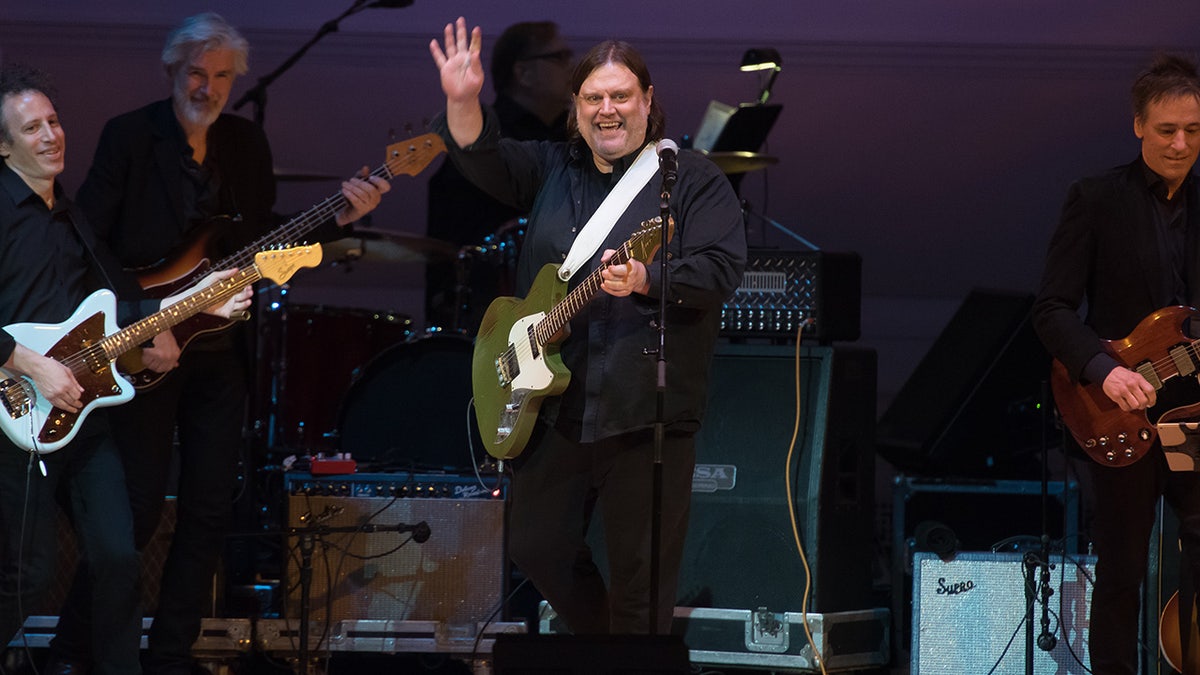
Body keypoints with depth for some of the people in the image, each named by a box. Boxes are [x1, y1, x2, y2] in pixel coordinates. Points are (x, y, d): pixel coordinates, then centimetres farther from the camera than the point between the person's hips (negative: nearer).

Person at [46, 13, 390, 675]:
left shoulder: (247, 143, 9)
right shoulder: (129, 136, -7)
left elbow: (263, 238, 12)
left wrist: (337, 218, -2)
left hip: (220, 348, 5)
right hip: (142, 350, -5)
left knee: (209, 510, 4)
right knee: (136, 509, -8)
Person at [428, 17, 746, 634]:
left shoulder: (691, 179, -1)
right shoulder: (551, 169, 15)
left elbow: (723, 268, -11)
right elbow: (482, 160, 2)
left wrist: (647, 281, -27)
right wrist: (463, 103, -17)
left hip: (647, 414, -5)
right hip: (554, 406, 5)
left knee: (639, 579, -3)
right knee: (534, 547, 13)